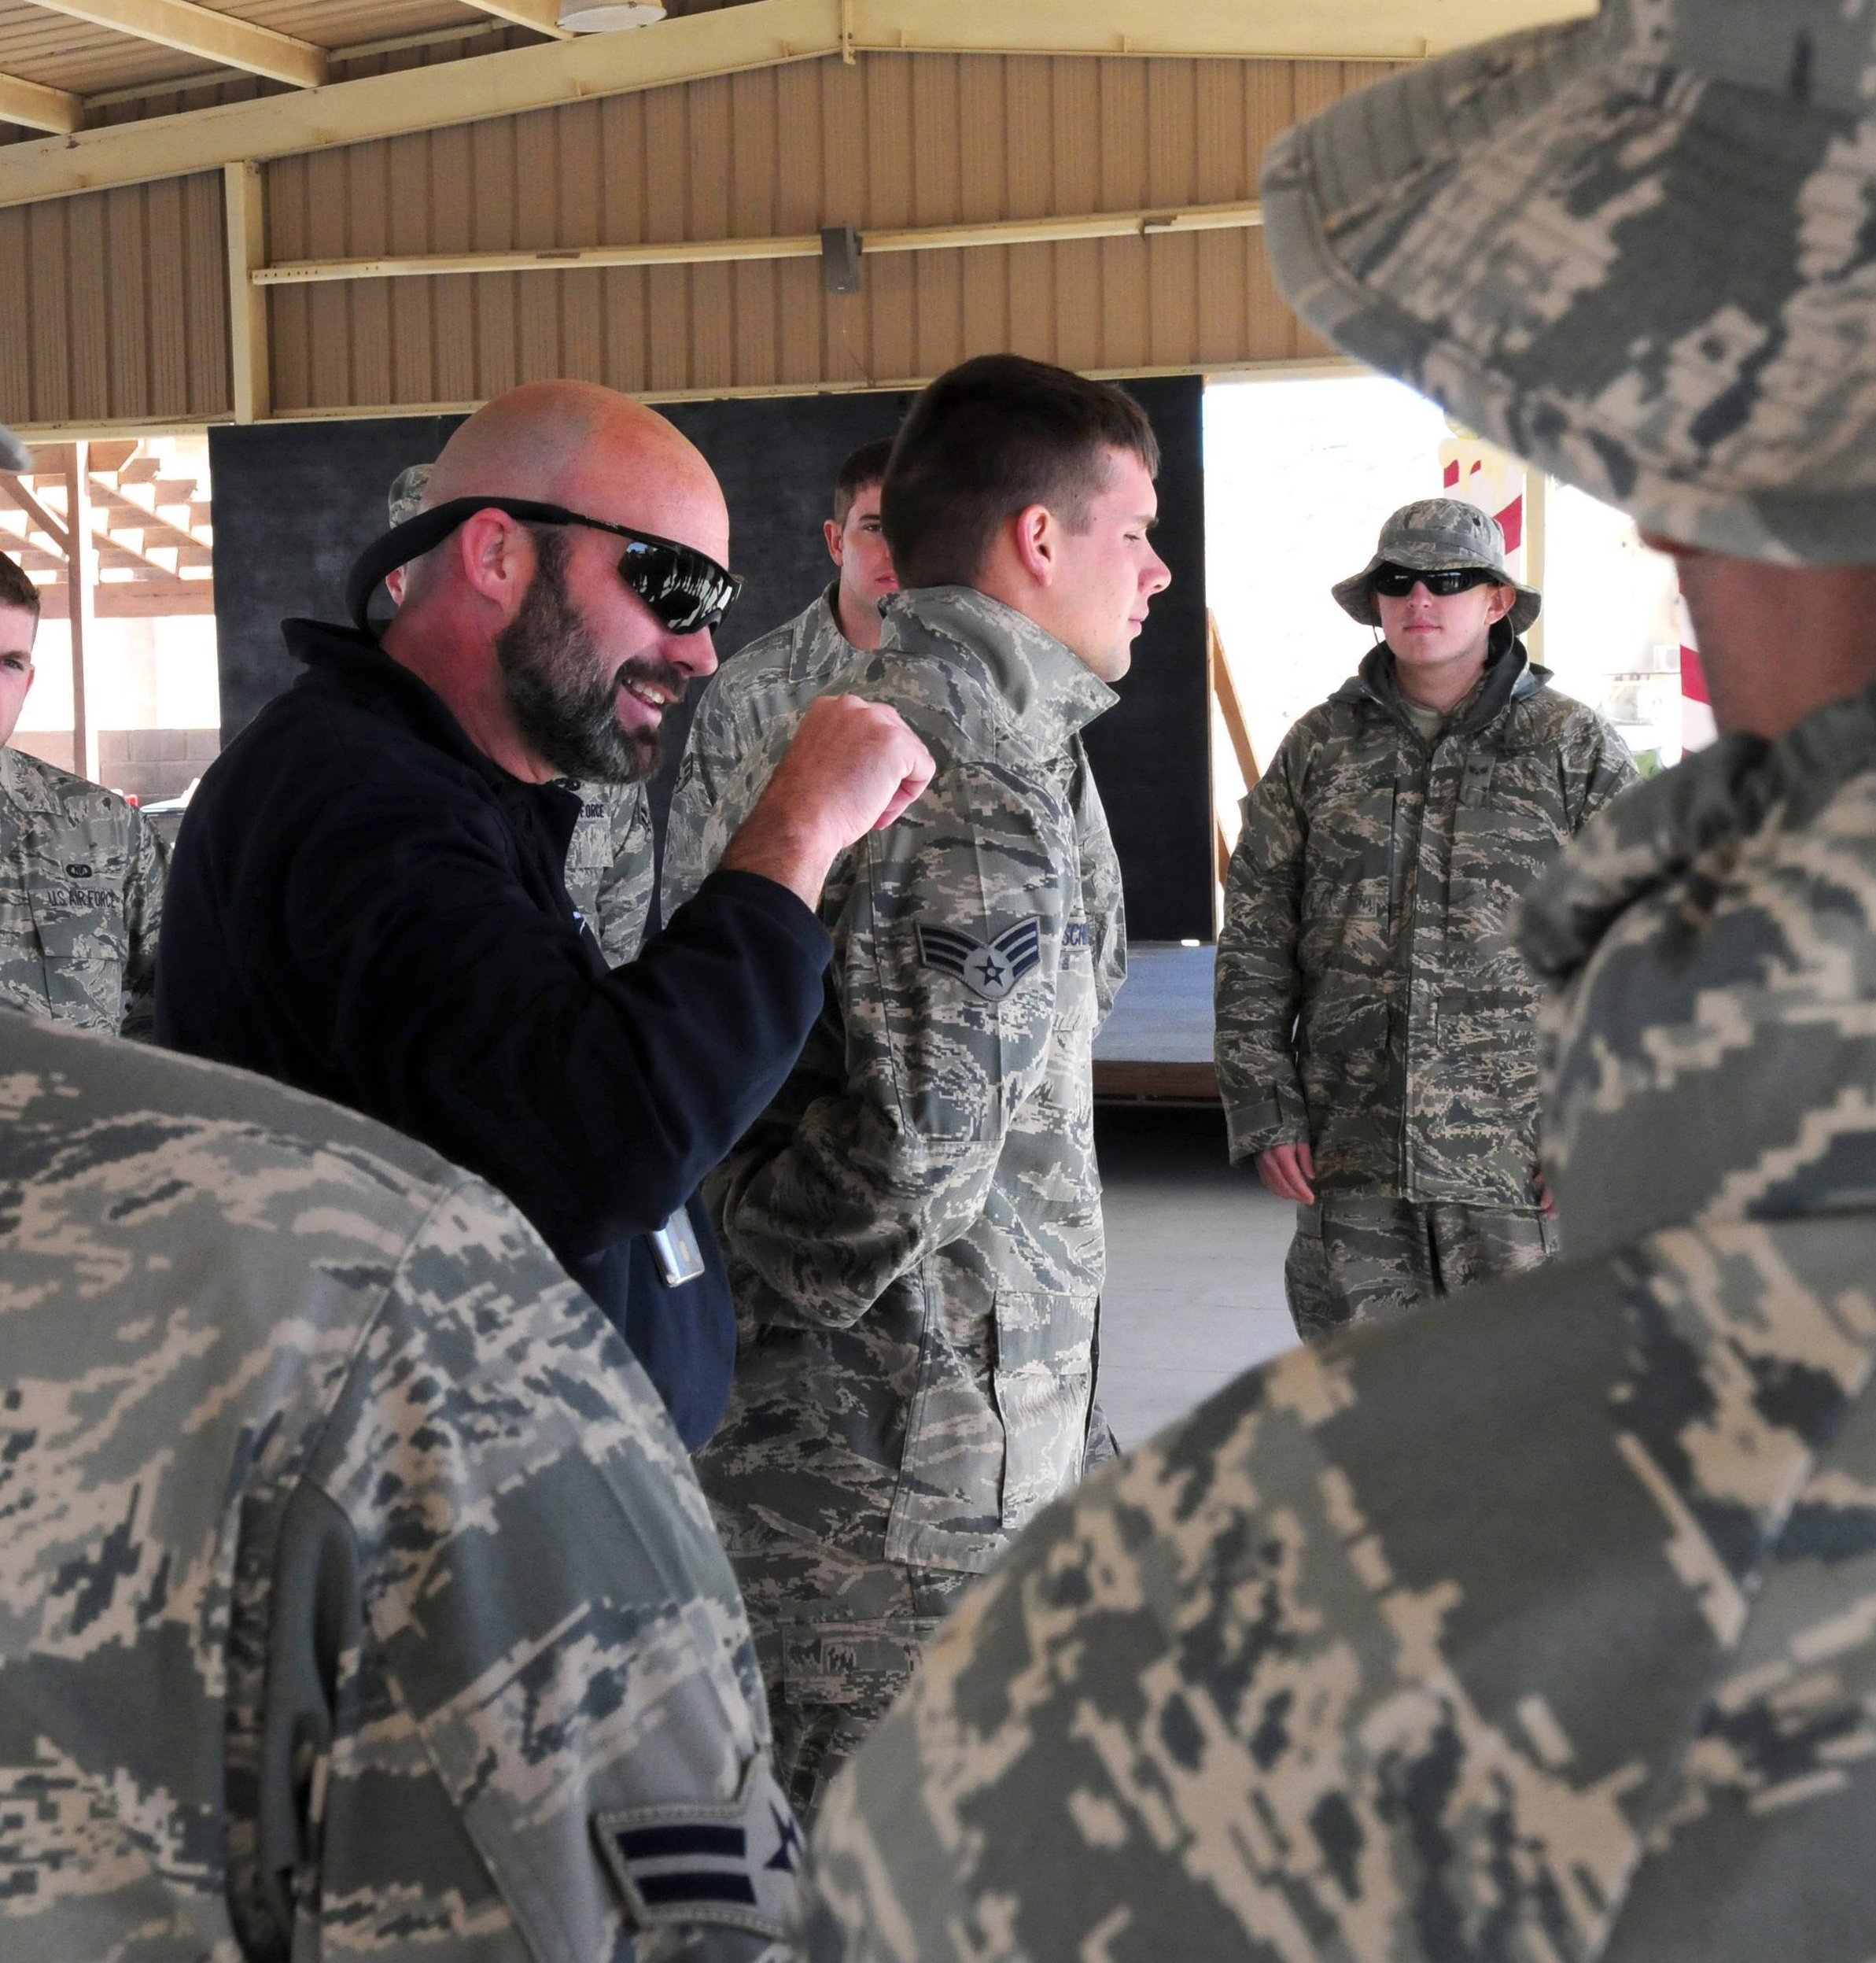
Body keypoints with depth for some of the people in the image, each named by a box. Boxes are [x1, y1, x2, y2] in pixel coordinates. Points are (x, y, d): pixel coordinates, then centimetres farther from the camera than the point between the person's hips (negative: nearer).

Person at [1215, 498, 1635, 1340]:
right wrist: (1264, 1111, 2)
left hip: (1520, 1153, -2)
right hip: (1351, 1151, 2)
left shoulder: (1577, 748, 2)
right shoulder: (1319, 746, 8)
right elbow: (1253, 939, 9)